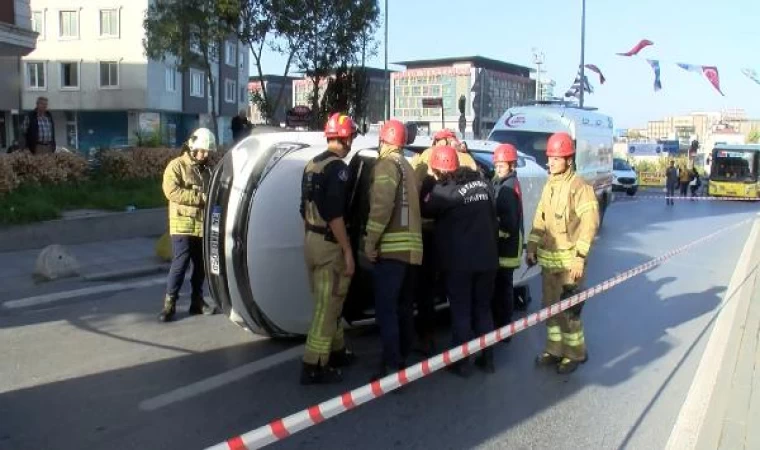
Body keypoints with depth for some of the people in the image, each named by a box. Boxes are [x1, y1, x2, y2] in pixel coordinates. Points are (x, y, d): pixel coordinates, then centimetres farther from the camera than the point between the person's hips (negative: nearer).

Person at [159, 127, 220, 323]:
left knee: (201, 265, 9)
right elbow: (171, 191, -17)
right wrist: (200, 197, -19)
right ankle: (169, 303, -2)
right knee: (180, 264, -9)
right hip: (183, 224, -6)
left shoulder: (206, 170, 18)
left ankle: (197, 301, 20)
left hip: (203, 225, 6)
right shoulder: (176, 165, -2)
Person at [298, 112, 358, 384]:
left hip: (311, 241, 10)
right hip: (329, 245, -9)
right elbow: (334, 215, -22)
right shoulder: (337, 167, -15)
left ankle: (336, 350, 33)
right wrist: (348, 251, -18)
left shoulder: (312, 165, 13)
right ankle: (314, 366, 1)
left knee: (327, 303, 19)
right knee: (327, 306, -3)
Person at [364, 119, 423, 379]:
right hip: (411, 246, 9)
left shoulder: (386, 164, -6)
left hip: (392, 246, -9)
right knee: (403, 307, 15)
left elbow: (382, 205, -18)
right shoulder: (407, 167, 22)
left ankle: (392, 366, -12)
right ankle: (402, 359, 23)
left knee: (386, 309, -10)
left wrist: (371, 239, -16)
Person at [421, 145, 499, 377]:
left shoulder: (443, 189, -14)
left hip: (458, 260, -5)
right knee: (483, 308, 16)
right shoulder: (483, 183, 5)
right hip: (487, 257, 6)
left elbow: (425, 209, 1)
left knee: (461, 311, 4)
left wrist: (429, 185, 11)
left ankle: (462, 362, 9)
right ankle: (487, 358, 22)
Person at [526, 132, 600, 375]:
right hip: (548, 258, 8)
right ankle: (555, 349, 28)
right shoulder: (549, 185, 12)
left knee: (568, 309, -2)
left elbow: (589, 223, -16)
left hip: (569, 260, -7)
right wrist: (532, 247, 11)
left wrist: (580, 257, -19)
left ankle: (575, 353, 13)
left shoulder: (579, 186, -12)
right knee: (551, 306, 15)